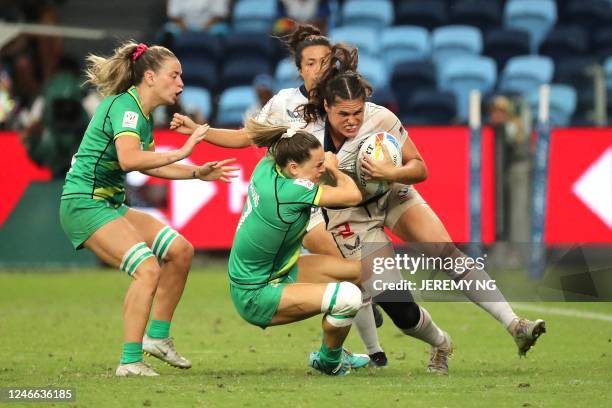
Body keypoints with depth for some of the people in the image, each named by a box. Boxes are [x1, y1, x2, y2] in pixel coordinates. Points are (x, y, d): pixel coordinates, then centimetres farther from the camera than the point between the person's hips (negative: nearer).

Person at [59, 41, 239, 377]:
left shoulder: (142, 114, 13)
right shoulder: (124, 106, -17)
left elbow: (148, 164, 28)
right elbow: (128, 159, -34)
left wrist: (197, 173, 22)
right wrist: (181, 153, -31)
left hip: (110, 204, 10)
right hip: (84, 203, -10)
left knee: (179, 250, 8)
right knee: (148, 268, -23)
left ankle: (158, 336, 15)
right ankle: (130, 362, -22)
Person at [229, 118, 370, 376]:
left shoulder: (267, 166, -6)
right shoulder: (289, 190, -30)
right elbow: (353, 196, -26)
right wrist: (335, 170, -4)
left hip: (277, 272, 10)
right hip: (256, 296, -10)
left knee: (361, 270, 11)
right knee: (348, 296, -26)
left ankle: (333, 353, 29)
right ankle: (329, 362, 4)